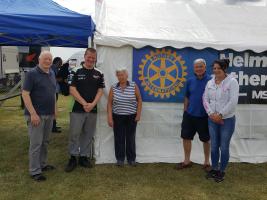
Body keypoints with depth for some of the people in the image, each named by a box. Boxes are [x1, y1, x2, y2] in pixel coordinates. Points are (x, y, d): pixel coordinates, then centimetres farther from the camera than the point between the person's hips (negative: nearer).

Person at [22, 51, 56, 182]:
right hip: (36, 115, -7)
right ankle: (35, 171, 10)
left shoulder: (52, 73, 10)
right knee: (36, 143, -1)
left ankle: (42, 164, 31)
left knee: (45, 142, 16)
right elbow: (25, 94, -15)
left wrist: (54, 109, 15)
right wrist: (33, 113, -21)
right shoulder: (32, 74, -11)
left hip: (49, 114, 7)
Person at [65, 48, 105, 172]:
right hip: (77, 109, -3)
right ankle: (73, 158, 13)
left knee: (88, 135, 10)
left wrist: (92, 104, -11)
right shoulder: (77, 72, 0)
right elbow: (72, 90, -6)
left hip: (93, 110, 3)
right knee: (74, 134, 0)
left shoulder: (99, 74, 8)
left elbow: (100, 91, 4)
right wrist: (84, 103, -14)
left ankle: (84, 157, 22)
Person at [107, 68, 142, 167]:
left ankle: (131, 159, 21)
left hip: (131, 117, 0)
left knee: (130, 138, 7)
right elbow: (109, 103, 1)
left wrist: (138, 114, -2)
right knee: (119, 138, 6)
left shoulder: (134, 86, -2)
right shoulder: (113, 88, 0)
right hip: (118, 117, 1)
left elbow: (139, 100, 3)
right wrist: (110, 117, -4)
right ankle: (120, 159, 19)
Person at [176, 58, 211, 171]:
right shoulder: (190, 81, 4)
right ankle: (187, 161, 26)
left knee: (205, 140, 11)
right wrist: (185, 111, 11)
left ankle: (207, 162, 28)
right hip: (189, 115, 4)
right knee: (186, 137, 9)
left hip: (204, 116, -4)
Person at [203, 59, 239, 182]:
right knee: (214, 146, 14)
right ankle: (214, 169, 30)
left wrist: (220, 115, -17)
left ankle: (222, 171, 22)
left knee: (224, 147, 5)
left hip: (227, 120, -4)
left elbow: (233, 102, -17)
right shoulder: (210, 83, 6)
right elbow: (205, 99, 3)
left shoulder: (232, 82, -10)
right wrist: (211, 114, -10)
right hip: (212, 120, 5)